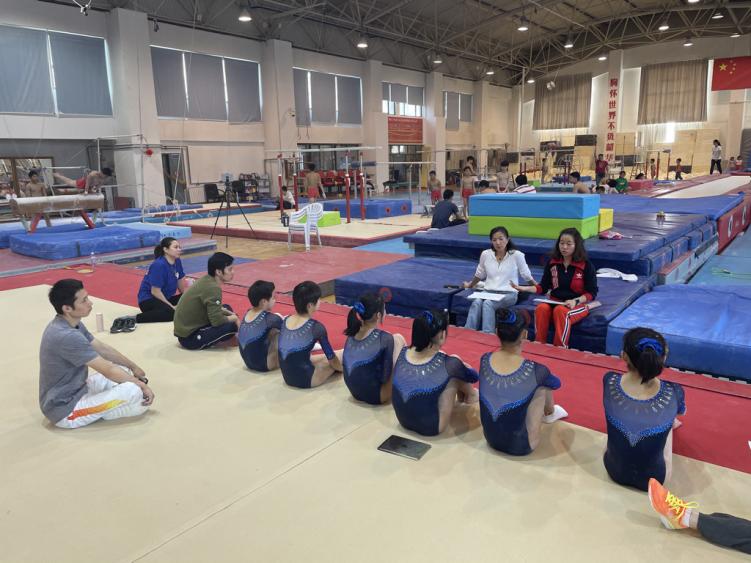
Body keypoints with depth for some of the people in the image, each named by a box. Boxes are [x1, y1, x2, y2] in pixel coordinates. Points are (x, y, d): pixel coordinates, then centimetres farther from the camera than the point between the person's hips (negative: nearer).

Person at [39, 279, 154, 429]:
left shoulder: (71, 324, 1)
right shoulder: (66, 336, -29)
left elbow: (102, 348, 14)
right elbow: (108, 370, -23)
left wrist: (133, 366, 14)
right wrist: (142, 385, -12)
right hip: (65, 410, -10)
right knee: (134, 392, -25)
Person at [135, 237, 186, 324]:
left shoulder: (177, 261, 0)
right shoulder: (159, 265, -22)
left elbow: (181, 284, 10)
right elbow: (155, 291, -22)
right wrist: (172, 306, -19)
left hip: (166, 297, 8)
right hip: (149, 299, -8)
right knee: (171, 313, -36)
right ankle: (135, 318, -26)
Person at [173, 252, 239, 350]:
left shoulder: (206, 280, 1)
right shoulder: (213, 288, -25)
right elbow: (217, 321, -26)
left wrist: (231, 314, 5)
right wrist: (234, 318, -7)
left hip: (186, 329, 9)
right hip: (189, 337, -9)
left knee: (227, 309, 17)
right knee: (232, 326, -22)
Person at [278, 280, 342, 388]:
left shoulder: (285, 321, 1)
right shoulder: (316, 327, -16)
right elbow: (331, 357, -4)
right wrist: (342, 368, 15)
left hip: (288, 377, 7)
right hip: (305, 379, -7)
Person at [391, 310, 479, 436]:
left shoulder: (402, 354, -9)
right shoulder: (448, 364, -22)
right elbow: (473, 377, 1)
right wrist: (460, 366, 23)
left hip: (403, 421, 5)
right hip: (431, 428, -5)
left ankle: (463, 395, 41)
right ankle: (468, 396, 36)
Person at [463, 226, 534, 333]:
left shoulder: (516, 255, -1)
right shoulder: (485, 254, 7)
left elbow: (527, 276, 9)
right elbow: (479, 275, 25)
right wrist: (470, 285, 34)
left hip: (508, 293, -3)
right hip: (488, 291, 3)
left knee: (488, 303, -34)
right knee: (476, 302, -31)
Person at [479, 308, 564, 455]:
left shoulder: (484, 360, -10)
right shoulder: (535, 370, -21)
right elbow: (556, 384, 4)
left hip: (490, 439, 4)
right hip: (520, 446, -4)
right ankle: (549, 413, 41)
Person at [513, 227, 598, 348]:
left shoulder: (586, 265, -3)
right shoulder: (552, 263, 6)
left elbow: (592, 293, -2)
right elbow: (543, 287, 8)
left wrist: (576, 301, -20)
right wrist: (523, 288, -7)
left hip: (578, 304, -3)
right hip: (555, 301, 3)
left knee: (560, 310, -37)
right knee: (541, 308, -31)